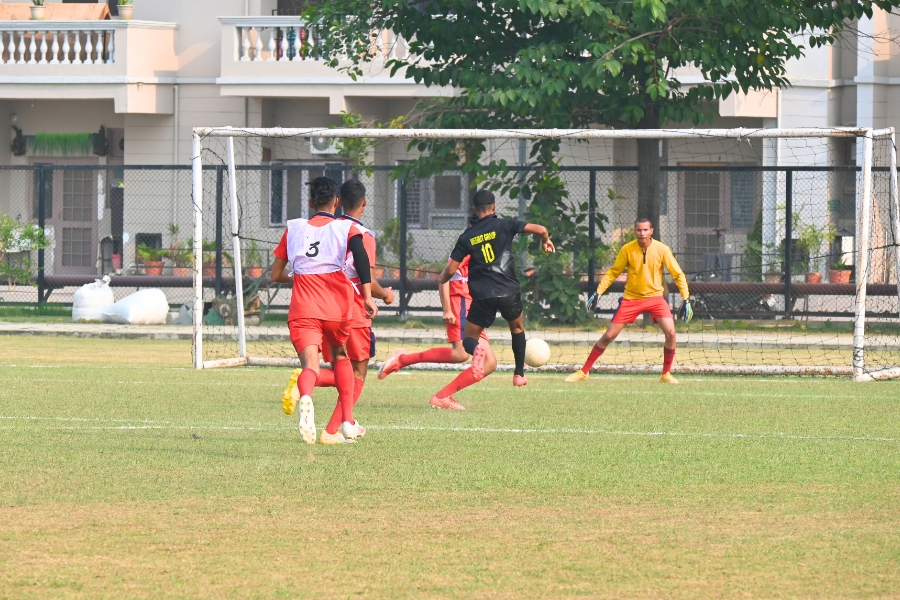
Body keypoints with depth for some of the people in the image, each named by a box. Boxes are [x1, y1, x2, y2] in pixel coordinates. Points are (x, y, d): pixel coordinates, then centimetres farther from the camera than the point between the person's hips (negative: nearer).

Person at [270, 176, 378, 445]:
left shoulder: (294, 229, 13)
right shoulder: (346, 228, 7)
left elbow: (276, 275, 17)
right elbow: (360, 254, -15)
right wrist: (368, 297, -18)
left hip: (302, 309, 0)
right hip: (337, 308, 0)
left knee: (310, 364, -14)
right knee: (341, 357, 27)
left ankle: (304, 398, -50)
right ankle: (347, 422, 26)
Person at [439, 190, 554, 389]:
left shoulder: (467, 237, 4)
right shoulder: (505, 226, 0)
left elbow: (450, 270, 3)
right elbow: (540, 230, -5)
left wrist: (442, 278, 27)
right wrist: (546, 241, 18)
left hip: (482, 296, 0)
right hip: (508, 291, 0)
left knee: (469, 338, 10)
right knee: (517, 328, 28)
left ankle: (476, 349, -26)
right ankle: (519, 374, 25)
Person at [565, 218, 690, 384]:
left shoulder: (662, 250, -9)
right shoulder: (627, 249, -8)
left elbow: (678, 274, -3)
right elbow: (613, 272, 2)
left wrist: (686, 298, -10)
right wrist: (598, 292, -6)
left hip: (655, 297, 0)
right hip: (631, 298, 0)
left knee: (670, 332, -20)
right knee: (608, 336, -3)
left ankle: (666, 374, -1)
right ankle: (583, 372, 10)